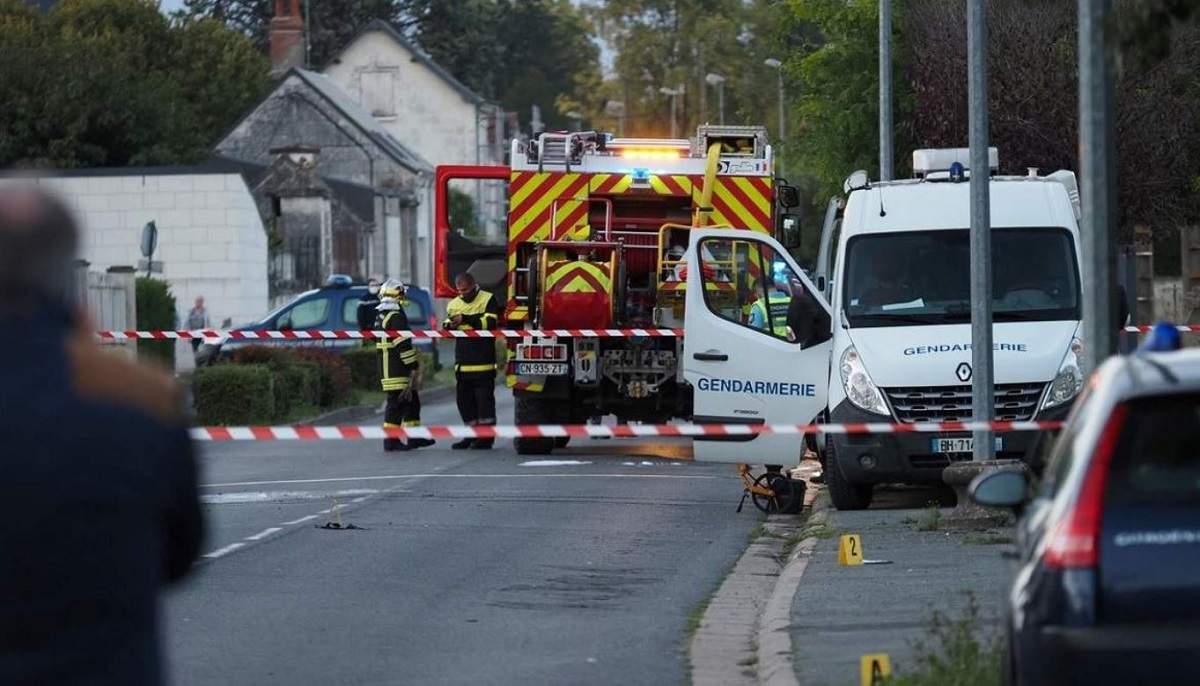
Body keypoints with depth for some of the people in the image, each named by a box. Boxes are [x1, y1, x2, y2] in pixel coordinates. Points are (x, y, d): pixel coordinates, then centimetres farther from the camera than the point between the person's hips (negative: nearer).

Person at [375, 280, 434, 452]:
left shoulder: (380, 318, 16)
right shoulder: (396, 318, -15)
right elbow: (403, 345, -19)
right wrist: (414, 366, -13)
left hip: (385, 366, 10)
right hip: (398, 370, -10)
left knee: (412, 400, 16)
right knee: (396, 402, -7)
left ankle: (414, 437, 19)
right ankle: (391, 441, -8)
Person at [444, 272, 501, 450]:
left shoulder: (488, 300, -1)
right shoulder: (454, 304, 16)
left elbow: (490, 322, -16)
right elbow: (449, 330, 19)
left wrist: (466, 319, -23)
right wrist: (449, 326, -6)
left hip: (483, 360, -6)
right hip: (462, 362, 6)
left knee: (484, 399, -5)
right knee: (464, 400, 7)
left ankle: (486, 437, 0)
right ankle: (471, 435, 15)